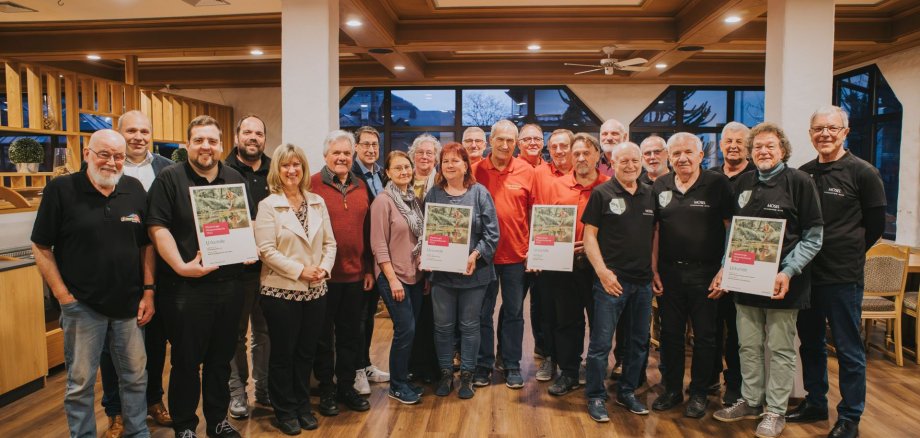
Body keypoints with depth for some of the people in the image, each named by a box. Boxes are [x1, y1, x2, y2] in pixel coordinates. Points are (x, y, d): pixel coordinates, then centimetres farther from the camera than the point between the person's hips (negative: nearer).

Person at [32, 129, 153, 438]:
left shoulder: (135, 189, 2)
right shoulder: (61, 189, -7)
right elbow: (41, 247, -4)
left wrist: (149, 291, 2)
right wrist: (63, 295, -8)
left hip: (129, 305, 3)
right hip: (82, 306, -3)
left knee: (136, 376, 14)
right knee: (80, 382, 9)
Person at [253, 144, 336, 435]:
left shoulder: (317, 203, 7)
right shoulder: (268, 205, -7)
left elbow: (329, 242, 8)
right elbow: (267, 250, -13)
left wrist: (324, 268, -10)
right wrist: (300, 270, -18)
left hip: (315, 291, 4)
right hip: (281, 291, -4)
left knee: (306, 352, 14)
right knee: (283, 353, 8)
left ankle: (303, 406, 30)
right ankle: (284, 412, 24)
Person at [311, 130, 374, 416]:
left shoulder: (361, 186, 9)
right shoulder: (312, 184, -7)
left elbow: (367, 229, 11)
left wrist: (369, 269, 10)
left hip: (355, 274, 5)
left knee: (351, 334, 14)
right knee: (324, 336, 10)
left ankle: (346, 387, 29)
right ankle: (326, 390, 25)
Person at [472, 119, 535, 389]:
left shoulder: (526, 171, 0)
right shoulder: (477, 170, -1)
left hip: (515, 254, 0)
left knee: (514, 313, 11)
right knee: (483, 312, 10)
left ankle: (512, 366, 24)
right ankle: (483, 364, 24)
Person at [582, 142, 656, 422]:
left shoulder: (650, 195, 8)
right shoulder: (601, 193, -5)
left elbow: (655, 234, 15)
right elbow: (589, 234, -7)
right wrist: (602, 271, -15)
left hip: (643, 281, 5)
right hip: (611, 279, -5)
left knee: (639, 341, 15)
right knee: (601, 342, 1)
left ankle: (627, 392, 31)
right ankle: (596, 397, 16)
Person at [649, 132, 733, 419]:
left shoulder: (718, 184, -5)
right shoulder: (660, 186, 5)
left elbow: (731, 227, -5)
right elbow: (655, 229, 8)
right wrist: (653, 269, 4)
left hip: (705, 273, -3)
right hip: (669, 273, 3)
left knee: (704, 336, 7)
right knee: (670, 334, 12)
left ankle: (699, 393, 23)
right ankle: (672, 389, 27)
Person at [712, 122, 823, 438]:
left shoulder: (799, 181, -5)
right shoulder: (744, 182, 9)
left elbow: (814, 235, -8)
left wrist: (788, 272, -17)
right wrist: (724, 269, 7)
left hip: (782, 283, -5)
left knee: (780, 350, 6)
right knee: (748, 347, 13)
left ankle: (775, 412, 19)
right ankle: (750, 402, 28)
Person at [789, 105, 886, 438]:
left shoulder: (862, 172, -6)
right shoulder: (802, 174, 6)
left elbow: (875, 225, 0)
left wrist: (846, 254, 4)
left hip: (843, 277, -5)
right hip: (806, 274, 5)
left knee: (848, 349, 5)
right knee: (810, 344, 15)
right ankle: (815, 404, 31)